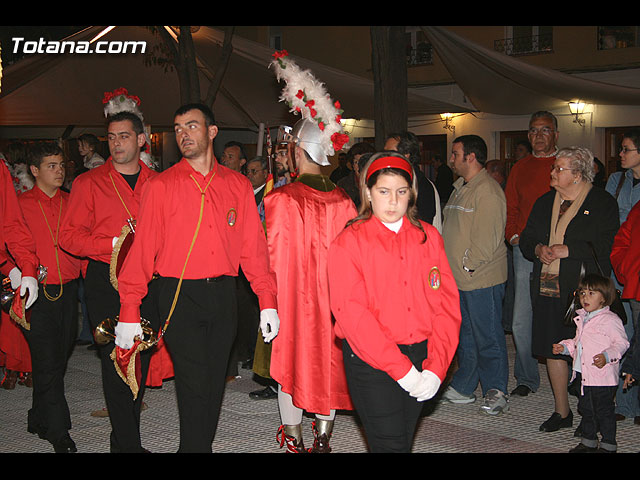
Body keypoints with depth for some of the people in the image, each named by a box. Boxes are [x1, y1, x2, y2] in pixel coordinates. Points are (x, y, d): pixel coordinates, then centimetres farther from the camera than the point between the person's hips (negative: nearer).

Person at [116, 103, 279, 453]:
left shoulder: (238, 185, 7)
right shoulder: (161, 185, 0)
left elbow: (253, 246, 6)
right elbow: (143, 248, -3)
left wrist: (267, 302, -1)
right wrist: (129, 312, -8)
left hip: (223, 295, 3)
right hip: (179, 296, -3)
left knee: (214, 383, 11)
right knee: (194, 385, -6)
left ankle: (203, 444, 28)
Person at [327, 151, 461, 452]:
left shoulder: (429, 237, 7)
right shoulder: (348, 243, -5)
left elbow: (447, 303, 3)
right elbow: (352, 314, -13)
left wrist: (436, 368, -8)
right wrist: (401, 369, -17)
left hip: (421, 357, 4)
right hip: (370, 362, -4)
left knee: (404, 440, 14)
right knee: (391, 444, -6)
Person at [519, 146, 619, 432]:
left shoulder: (602, 203, -3)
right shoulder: (544, 202, 15)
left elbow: (606, 247, -12)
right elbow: (526, 239, 18)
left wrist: (568, 250, -17)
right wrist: (538, 249, -3)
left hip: (583, 290, -6)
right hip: (548, 288, 6)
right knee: (553, 350, 9)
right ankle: (562, 412, 23)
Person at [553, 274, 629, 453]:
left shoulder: (610, 319, -13)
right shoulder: (582, 318, 12)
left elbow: (622, 343, -14)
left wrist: (607, 356, -26)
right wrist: (565, 347, 11)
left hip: (603, 378, -8)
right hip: (584, 376, 8)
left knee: (604, 411, 2)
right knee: (585, 409, 18)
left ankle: (608, 444, 16)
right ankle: (589, 441, 32)